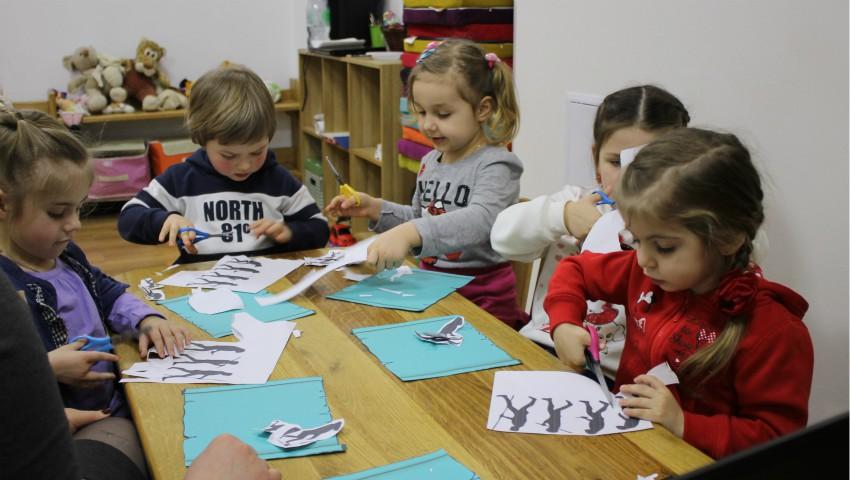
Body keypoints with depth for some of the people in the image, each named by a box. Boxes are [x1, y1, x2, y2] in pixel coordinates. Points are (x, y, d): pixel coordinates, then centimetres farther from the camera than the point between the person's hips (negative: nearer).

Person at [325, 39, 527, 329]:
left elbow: (480, 220, -32)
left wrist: (409, 233, -44)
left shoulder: (495, 165, -13)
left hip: (482, 299, -6)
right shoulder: (430, 161, 11)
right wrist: (376, 210, 8)